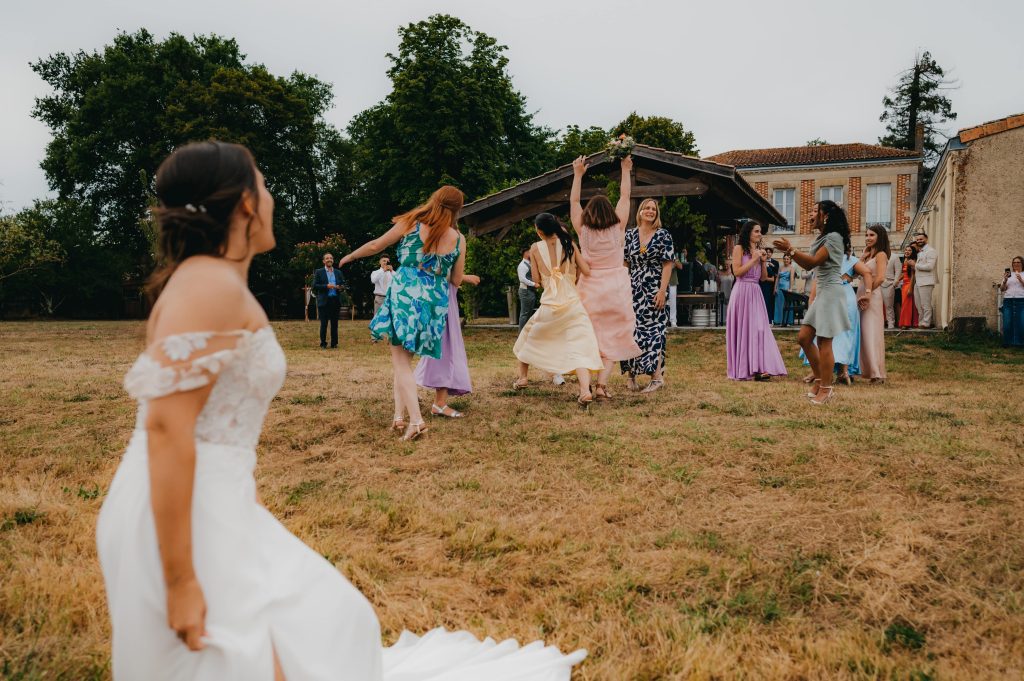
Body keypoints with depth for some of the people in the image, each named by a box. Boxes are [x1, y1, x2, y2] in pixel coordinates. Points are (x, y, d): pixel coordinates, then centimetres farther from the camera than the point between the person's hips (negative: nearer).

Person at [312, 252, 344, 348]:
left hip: (336, 301, 3)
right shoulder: (319, 272, 4)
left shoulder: (338, 273, 15)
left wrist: (340, 287, -7)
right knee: (324, 323, -1)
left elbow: (343, 284, 16)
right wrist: (326, 286, -16)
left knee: (334, 323, 5)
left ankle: (334, 343, 11)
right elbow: (315, 286, -4)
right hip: (324, 301, -3)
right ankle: (323, 343, 6)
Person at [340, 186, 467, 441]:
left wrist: (350, 257, 24)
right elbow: (456, 280, 9)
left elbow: (374, 246, 6)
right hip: (436, 301, 3)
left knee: (400, 359, 0)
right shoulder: (458, 239, 3)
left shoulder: (411, 223, -2)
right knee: (404, 358, 17)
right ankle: (400, 415, 13)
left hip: (406, 294, -3)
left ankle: (415, 419, -14)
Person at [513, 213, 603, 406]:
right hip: (573, 303, 0)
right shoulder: (570, 245, 1)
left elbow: (536, 278, 1)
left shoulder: (536, 248, -2)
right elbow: (586, 270, -1)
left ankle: (522, 377, 36)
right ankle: (585, 390, -23)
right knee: (579, 346, -5)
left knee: (529, 335, 25)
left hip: (549, 305, 0)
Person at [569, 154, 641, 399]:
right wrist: (626, 170, 13)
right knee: (613, 339, 3)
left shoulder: (583, 231, -4)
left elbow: (573, 201, 6)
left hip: (590, 289, 1)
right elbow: (625, 197, 4)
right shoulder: (617, 229, -6)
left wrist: (578, 174, 11)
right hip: (616, 289, -1)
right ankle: (602, 383, -10)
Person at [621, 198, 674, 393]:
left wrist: (662, 291, -12)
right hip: (634, 290, 3)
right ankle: (632, 373, 13)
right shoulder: (629, 235, 8)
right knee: (632, 331, 2)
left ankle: (657, 376, 1)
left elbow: (668, 264, -4)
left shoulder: (663, 235, 0)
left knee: (653, 331, -4)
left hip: (654, 290, -3)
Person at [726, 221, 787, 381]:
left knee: (759, 328, -4)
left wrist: (764, 261, 2)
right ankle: (743, 369, 3)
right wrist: (753, 259, -11)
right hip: (742, 291, -6)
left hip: (756, 293, 6)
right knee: (743, 328, -3)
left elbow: (763, 277, 16)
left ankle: (758, 368, -8)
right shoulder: (739, 248, -1)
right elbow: (737, 272, -12)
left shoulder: (758, 251, 18)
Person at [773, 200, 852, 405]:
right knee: (804, 337, 7)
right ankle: (819, 379, 18)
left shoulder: (834, 237, -10)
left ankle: (825, 389, -1)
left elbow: (814, 261, -18)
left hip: (831, 292, -10)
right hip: (821, 293, 10)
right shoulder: (821, 239, 19)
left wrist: (791, 250, -24)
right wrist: (790, 252, 4)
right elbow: (808, 266, 15)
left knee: (823, 342, -7)